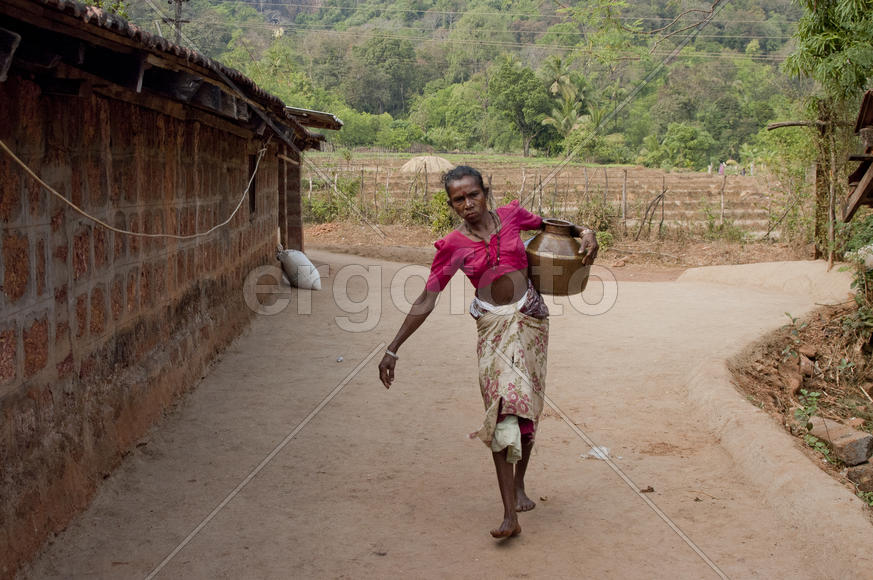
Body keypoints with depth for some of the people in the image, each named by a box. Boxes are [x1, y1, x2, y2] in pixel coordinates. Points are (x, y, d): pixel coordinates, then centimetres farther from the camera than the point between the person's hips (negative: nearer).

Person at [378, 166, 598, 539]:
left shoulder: (510, 215, 2)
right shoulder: (453, 246, -3)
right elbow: (426, 301, -2)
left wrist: (584, 233, 2)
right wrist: (393, 349, -4)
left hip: (530, 318, 2)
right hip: (493, 325, -2)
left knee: (526, 403, 6)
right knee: (501, 405, -12)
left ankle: (519, 484, 29)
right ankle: (510, 514, -13)